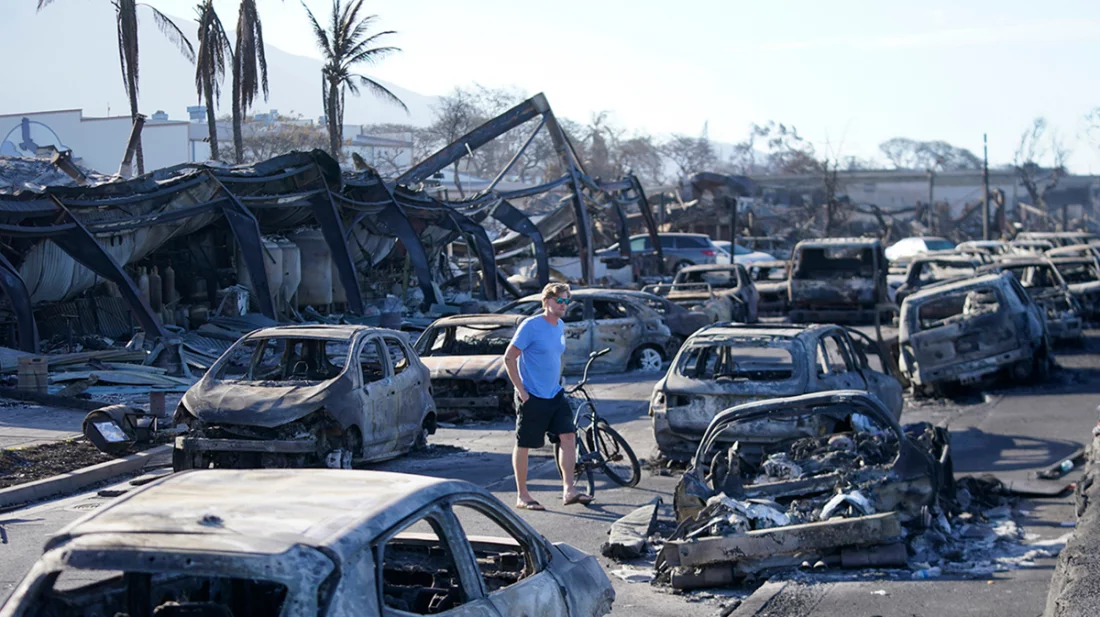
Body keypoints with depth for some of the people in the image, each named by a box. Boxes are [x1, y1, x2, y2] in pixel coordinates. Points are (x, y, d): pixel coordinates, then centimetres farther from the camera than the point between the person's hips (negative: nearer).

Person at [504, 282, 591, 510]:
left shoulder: (560, 327, 10)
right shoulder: (531, 325, -14)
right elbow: (509, 357, -14)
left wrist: (557, 383, 17)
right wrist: (521, 389, -16)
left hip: (555, 395, 7)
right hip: (532, 397, -7)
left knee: (568, 436, -2)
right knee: (523, 445, 2)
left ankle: (568, 490, 2)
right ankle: (522, 496, 10)